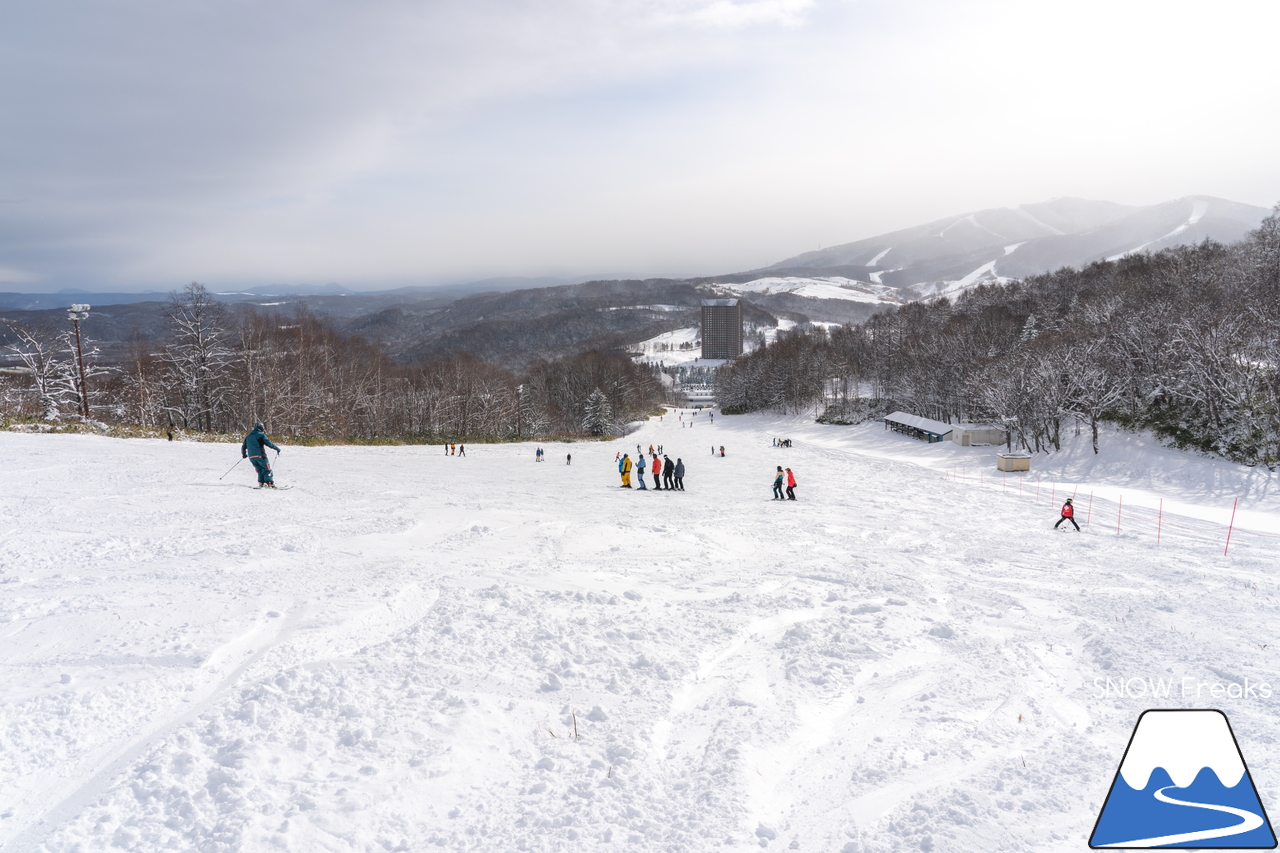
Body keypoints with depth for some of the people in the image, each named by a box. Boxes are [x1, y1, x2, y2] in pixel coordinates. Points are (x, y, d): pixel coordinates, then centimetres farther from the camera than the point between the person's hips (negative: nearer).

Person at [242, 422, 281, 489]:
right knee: (267, 469, -1)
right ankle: (269, 483, -11)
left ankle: (261, 483, 2)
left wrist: (244, 454, 36)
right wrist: (277, 449, 2)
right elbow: (269, 443, -7)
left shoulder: (248, 437, 18)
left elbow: (243, 447, 21)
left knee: (260, 470, 16)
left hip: (251, 457, 6)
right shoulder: (261, 435, -1)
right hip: (260, 455, -6)